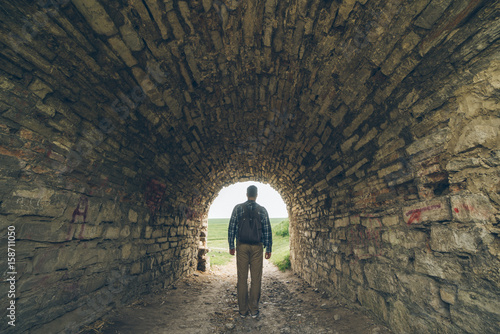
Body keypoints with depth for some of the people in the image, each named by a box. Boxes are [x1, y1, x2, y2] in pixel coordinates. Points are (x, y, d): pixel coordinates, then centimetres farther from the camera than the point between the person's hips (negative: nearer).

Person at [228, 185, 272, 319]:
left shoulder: (238, 208, 0)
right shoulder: (262, 210, 0)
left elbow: (231, 228, 0)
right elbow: (267, 230, 0)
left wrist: (231, 245, 8)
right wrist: (268, 249, 7)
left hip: (242, 246, 0)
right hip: (257, 247, 0)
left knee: (242, 278, 9)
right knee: (256, 279, 9)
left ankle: (243, 310, 18)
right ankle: (254, 310, 17)